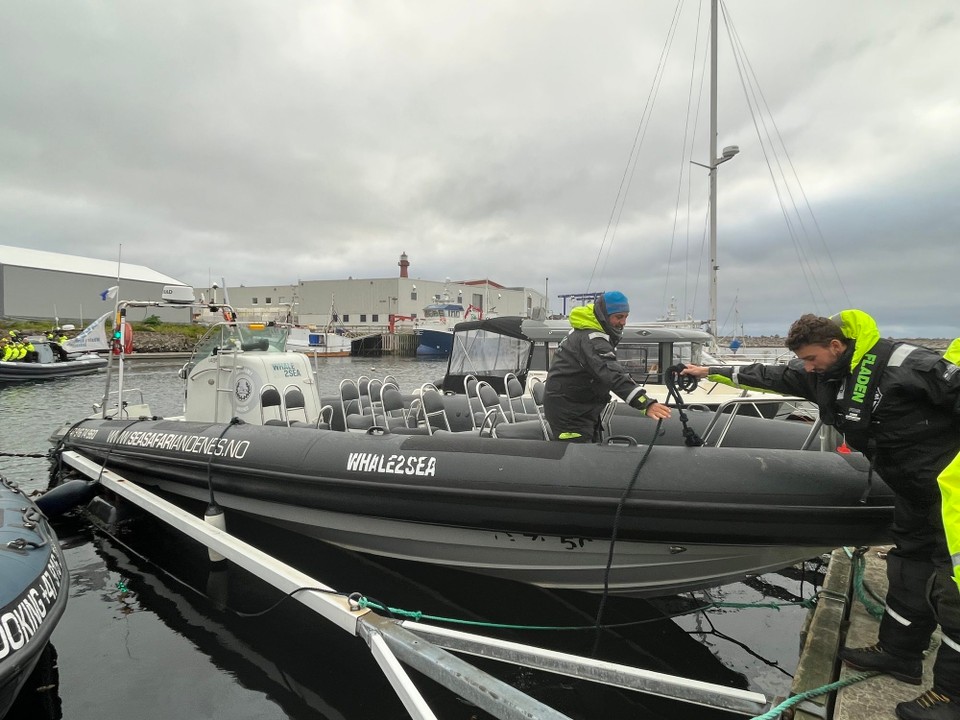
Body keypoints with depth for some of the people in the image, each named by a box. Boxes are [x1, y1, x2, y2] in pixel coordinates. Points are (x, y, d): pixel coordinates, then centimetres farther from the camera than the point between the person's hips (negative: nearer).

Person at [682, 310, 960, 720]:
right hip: (914, 486, 8)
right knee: (910, 567, 17)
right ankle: (899, 653, 31)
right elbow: (769, 376, 8)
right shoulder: (822, 375, -2)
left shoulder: (901, 363, -25)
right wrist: (712, 372, 12)